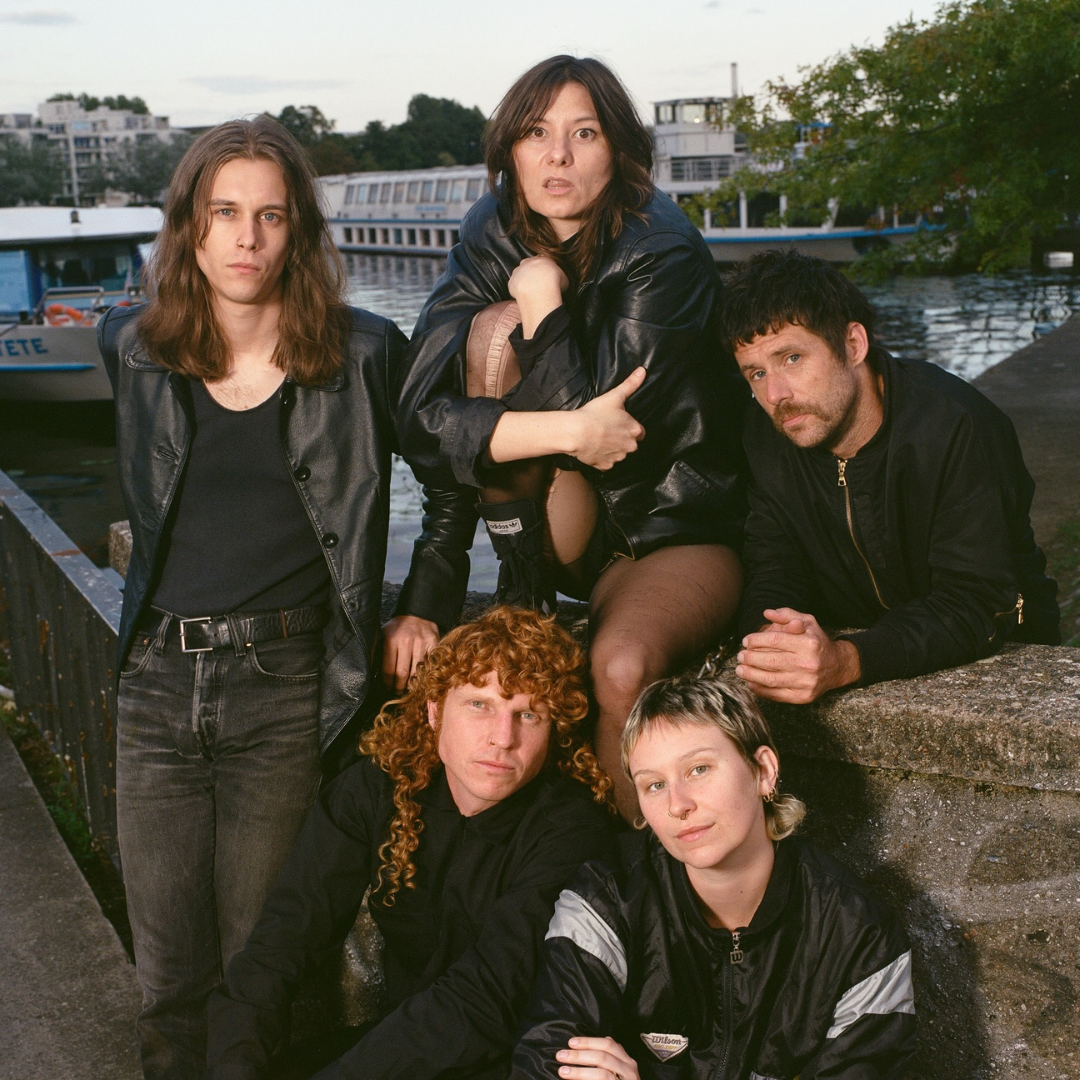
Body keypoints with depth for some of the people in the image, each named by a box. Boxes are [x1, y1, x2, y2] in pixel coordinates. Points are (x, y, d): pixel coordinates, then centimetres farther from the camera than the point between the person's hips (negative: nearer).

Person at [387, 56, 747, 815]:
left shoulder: (663, 255, -16)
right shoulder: (494, 245, -3)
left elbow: (620, 440, -27)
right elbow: (425, 418, -16)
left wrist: (545, 300, -20)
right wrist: (568, 430, -30)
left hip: (674, 532, -4)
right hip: (562, 536, 4)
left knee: (621, 665, -35)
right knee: (496, 328, -19)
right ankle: (522, 590, -13)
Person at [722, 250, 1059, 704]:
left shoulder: (956, 426, -23)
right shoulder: (765, 437, -6)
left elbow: (975, 604, -26)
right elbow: (770, 576, -6)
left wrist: (845, 662, -42)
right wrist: (771, 637, -31)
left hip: (995, 653, -3)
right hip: (849, 645, 3)